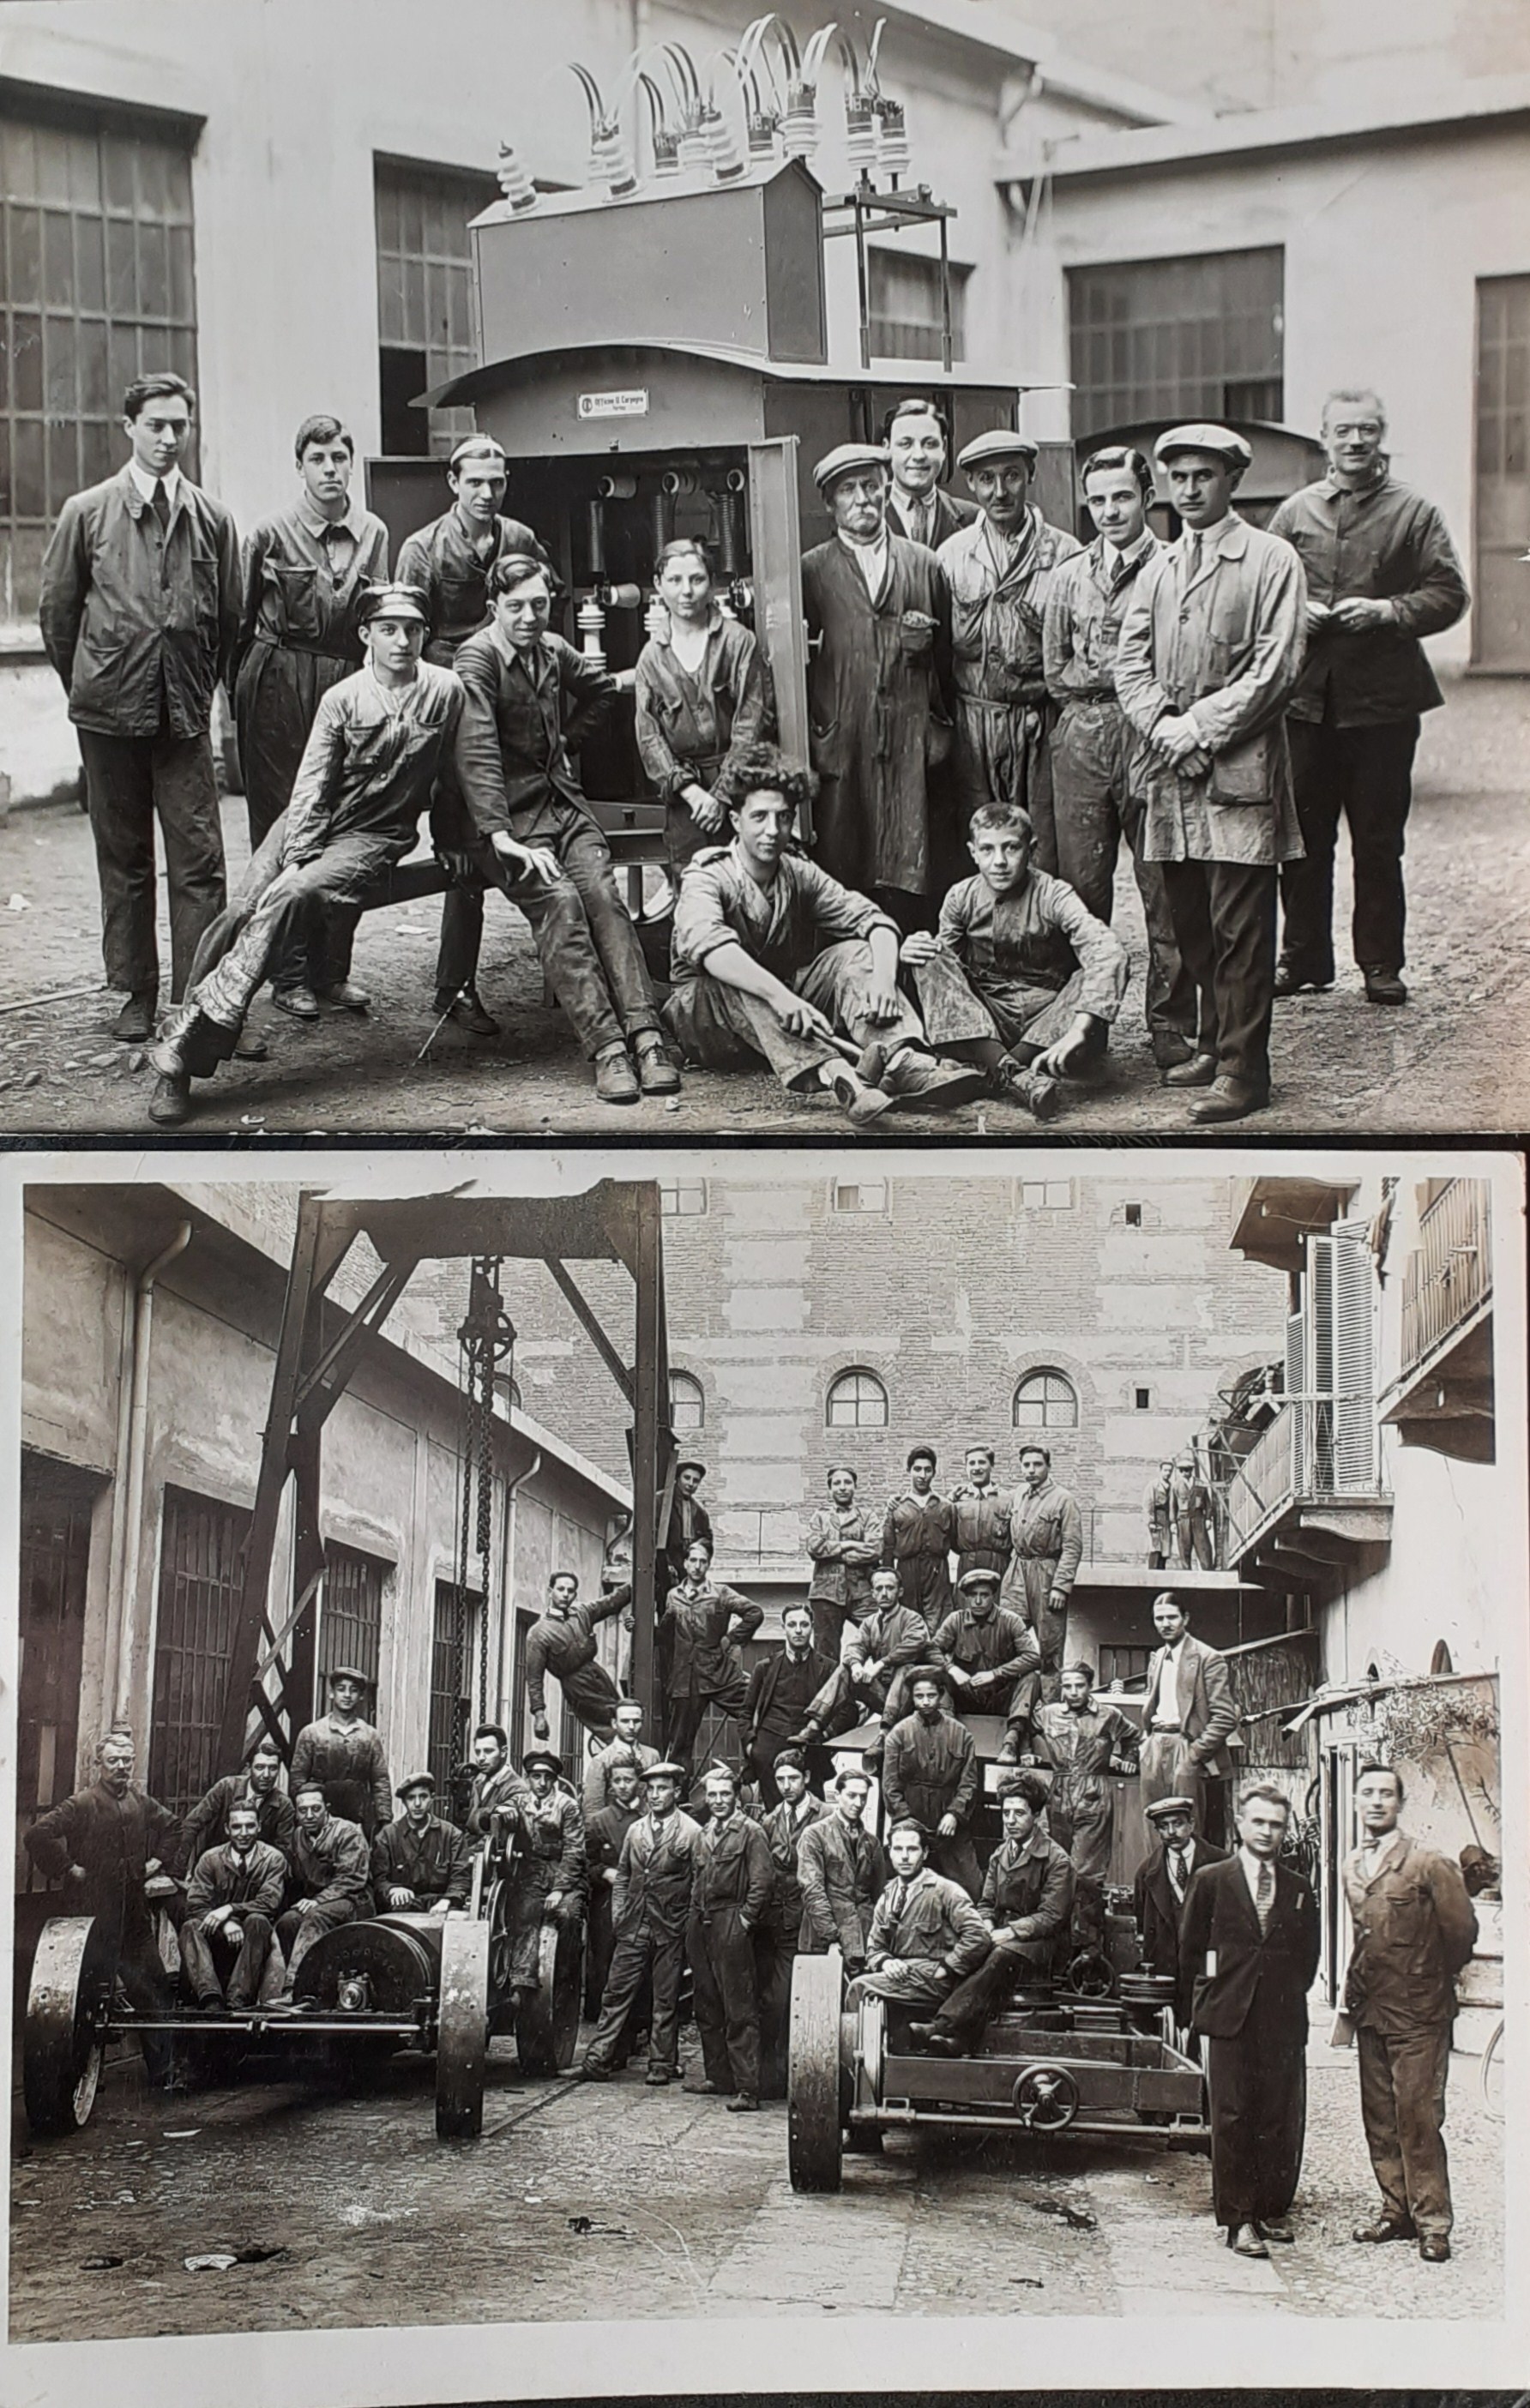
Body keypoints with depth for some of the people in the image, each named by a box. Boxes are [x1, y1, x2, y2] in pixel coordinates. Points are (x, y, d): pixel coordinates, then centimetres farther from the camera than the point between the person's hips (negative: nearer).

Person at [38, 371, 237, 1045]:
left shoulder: (211, 519, 5)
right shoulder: (87, 513, 3)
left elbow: (228, 617, 12)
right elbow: (56, 609, 9)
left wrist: (202, 689, 12)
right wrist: (88, 686, 12)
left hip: (185, 713, 0)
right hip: (110, 712, 0)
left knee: (199, 861, -5)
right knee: (122, 859, 7)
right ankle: (135, 995, 15)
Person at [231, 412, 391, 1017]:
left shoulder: (374, 534, 9)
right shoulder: (271, 535, 0)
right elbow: (242, 620, 4)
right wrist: (238, 694, 3)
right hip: (279, 687, -3)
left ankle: (333, 970, 9)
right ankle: (290, 975, 2)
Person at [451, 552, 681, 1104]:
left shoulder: (553, 650, 12)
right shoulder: (477, 658, -8)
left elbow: (601, 688, 37)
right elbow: (476, 754, -21)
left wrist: (568, 739, 25)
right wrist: (500, 836, -29)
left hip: (562, 799, 5)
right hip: (508, 811, -5)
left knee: (603, 892, -19)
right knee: (558, 901, -27)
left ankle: (645, 1035, -29)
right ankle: (605, 1047, -33)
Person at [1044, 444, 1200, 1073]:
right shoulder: (1070, 577, 15)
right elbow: (1056, 674, 11)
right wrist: (1120, 674, -2)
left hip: (1151, 738, -3)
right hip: (1082, 742, 3)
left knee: (1164, 891, -2)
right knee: (1081, 887, 3)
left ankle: (1170, 1027, 5)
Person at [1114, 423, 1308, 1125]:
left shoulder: (1271, 560, 0)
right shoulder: (1157, 568, 17)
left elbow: (1277, 667, -7)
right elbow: (1130, 661, 12)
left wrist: (1201, 726, -11)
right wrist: (1162, 727, -6)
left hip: (1239, 767, -5)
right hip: (1170, 769, 6)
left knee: (1240, 928, -6)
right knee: (1190, 922, 10)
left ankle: (1243, 1071, -4)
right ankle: (1214, 1046, 22)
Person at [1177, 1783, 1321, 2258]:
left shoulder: (1298, 1890, 12)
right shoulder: (1210, 1881, 4)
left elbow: (1310, 1953, 19)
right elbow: (1189, 1948, 7)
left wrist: (1290, 1996, 12)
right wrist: (1201, 2006, 6)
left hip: (1285, 2022, 3)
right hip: (1231, 2021, -3)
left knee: (1283, 2118, 3)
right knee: (1233, 2117, -5)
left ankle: (1273, 2210, 16)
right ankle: (1238, 2219, -3)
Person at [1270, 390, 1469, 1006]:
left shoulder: (1414, 512, 4)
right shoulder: (1296, 512, 11)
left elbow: (1449, 593, 0)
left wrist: (1390, 612, -15)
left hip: (1383, 700, -2)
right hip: (1305, 696, 2)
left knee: (1379, 843, 3)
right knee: (1303, 839, 6)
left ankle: (1381, 964, 11)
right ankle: (1303, 958, 17)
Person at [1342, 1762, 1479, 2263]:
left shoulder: (1429, 1864, -10)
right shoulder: (1352, 1865, 10)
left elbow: (1461, 1930, -5)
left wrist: (1431, 1978, 5)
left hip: (1418, 2015, -6)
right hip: (1370, 2013, 7)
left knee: (1418, 2121, -7)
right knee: (1379, 2121, 10)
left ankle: (1431, 2223, -1)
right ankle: (1397, 2213, 19)